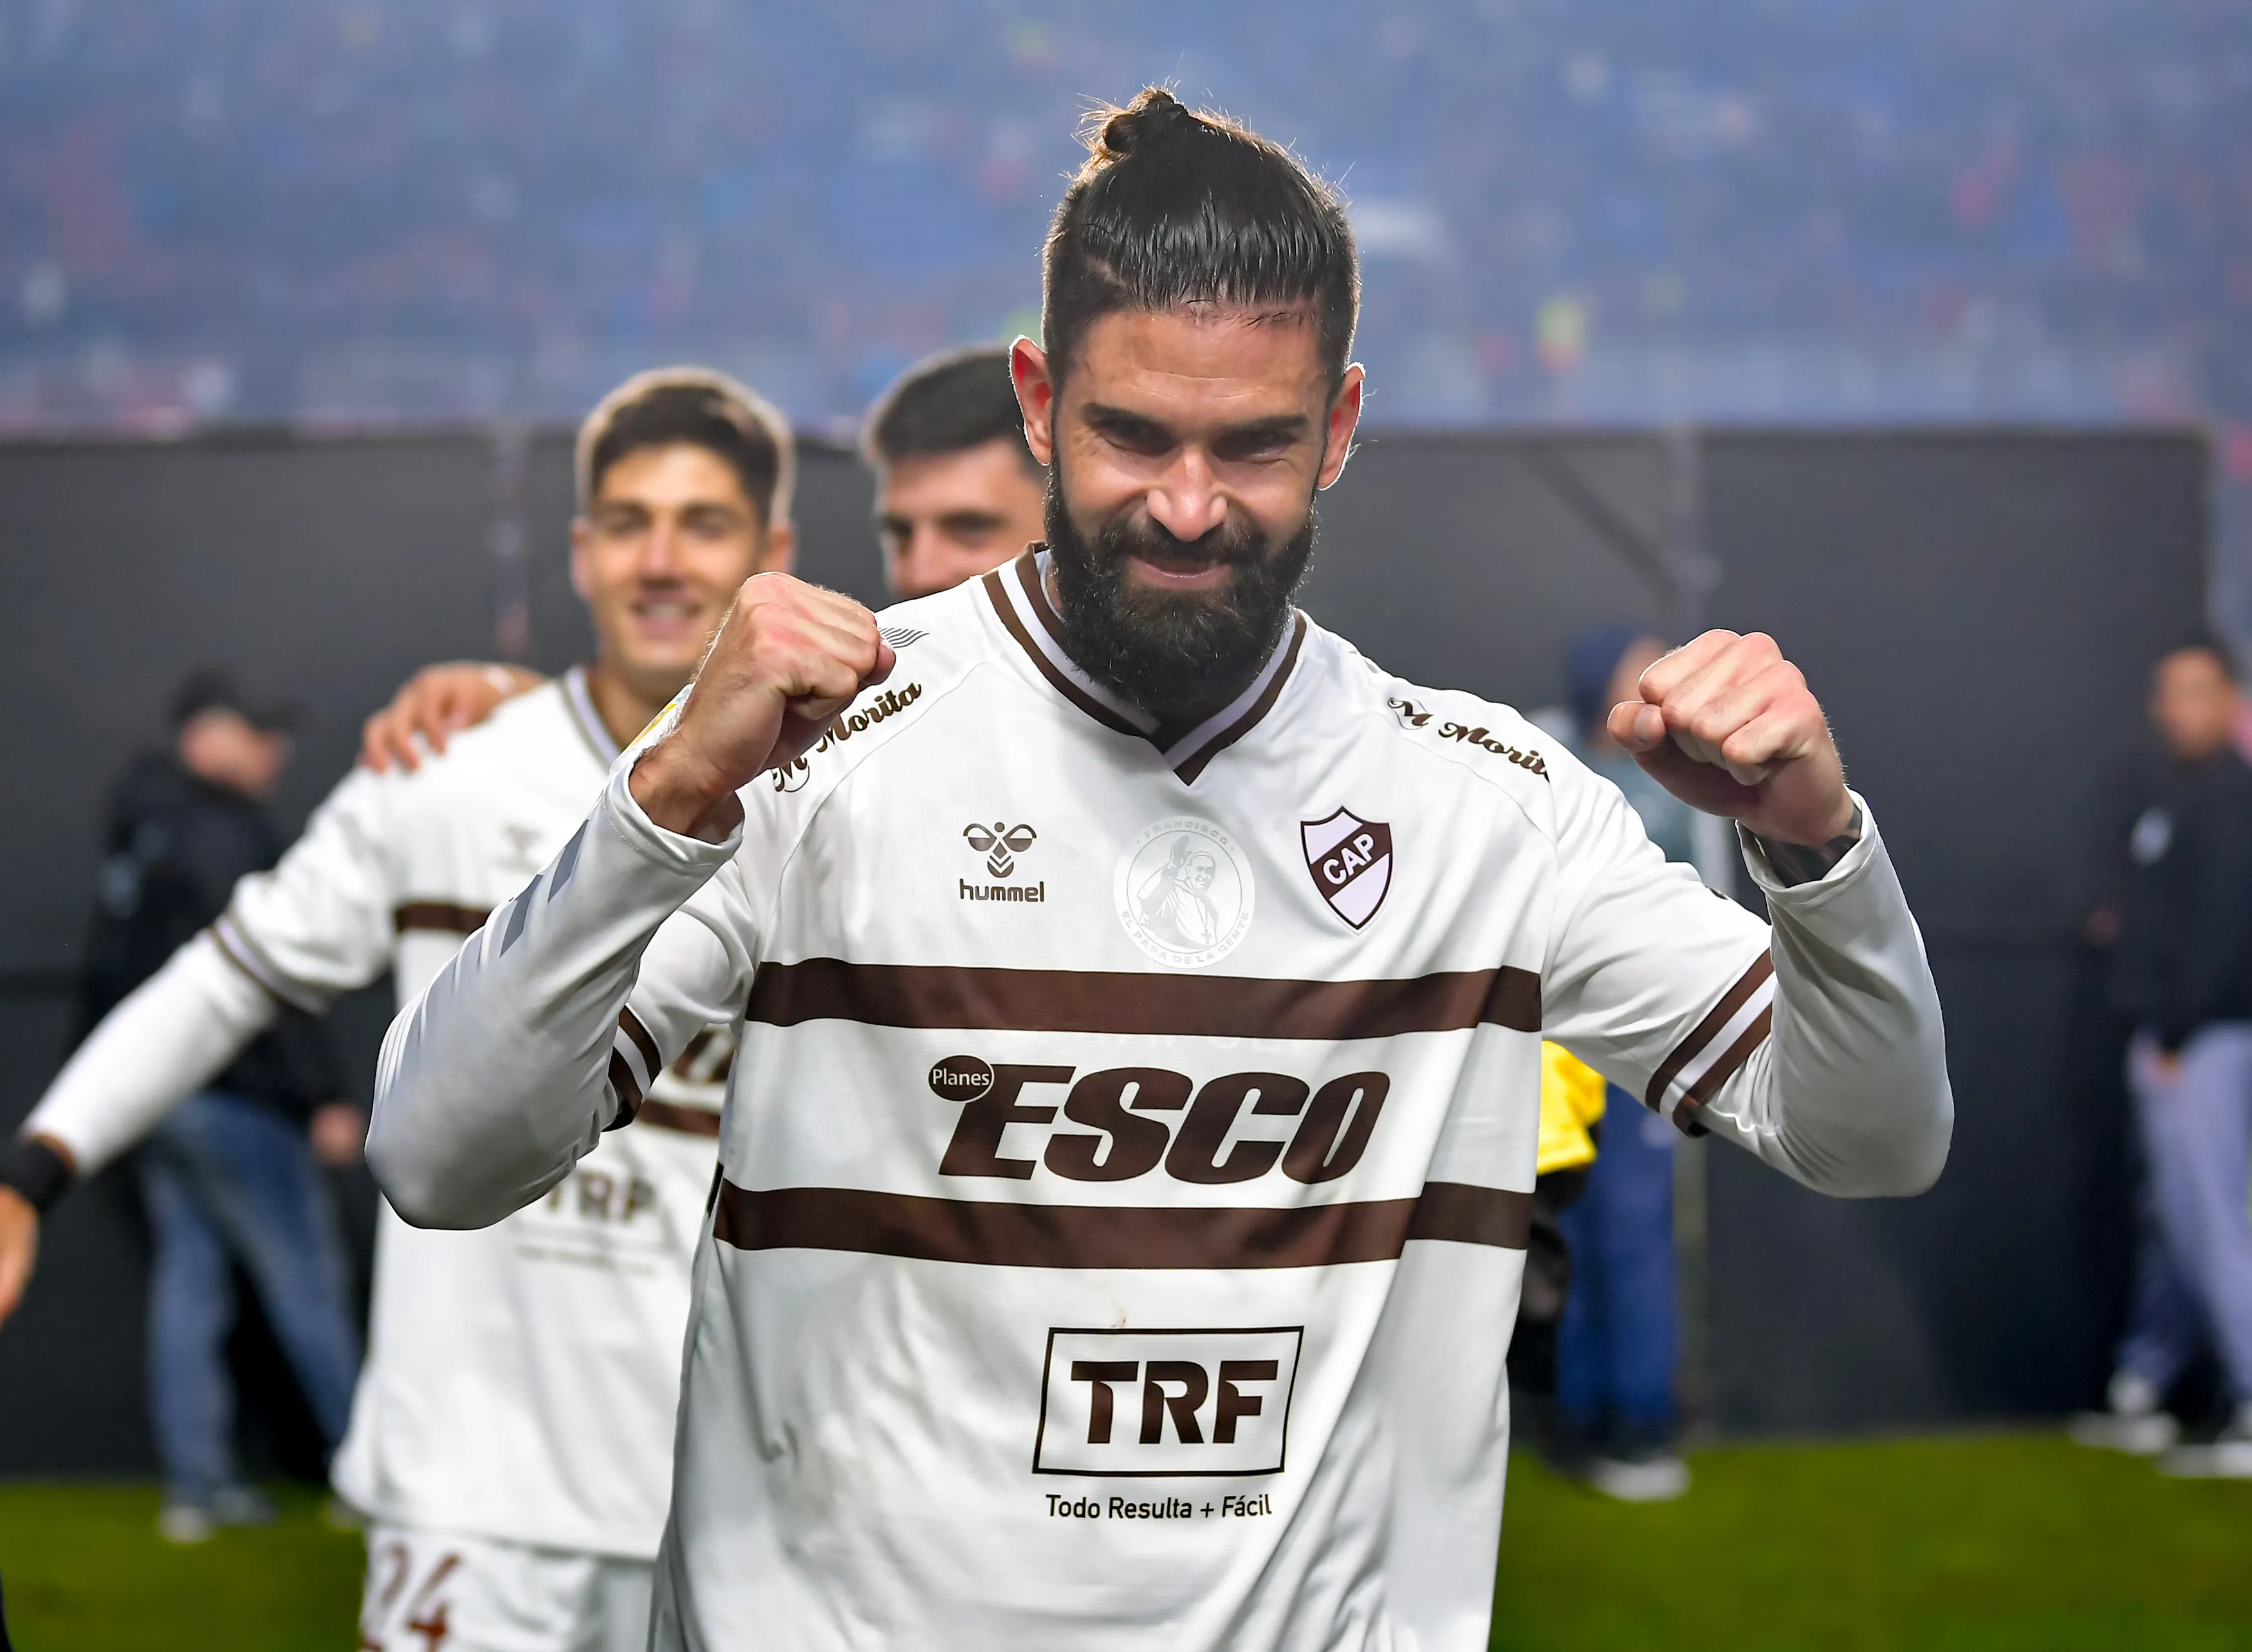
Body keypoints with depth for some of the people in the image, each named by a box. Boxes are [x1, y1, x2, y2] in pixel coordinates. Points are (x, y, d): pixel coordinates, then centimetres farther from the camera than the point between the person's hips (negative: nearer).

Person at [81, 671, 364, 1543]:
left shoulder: (138, 836, 14)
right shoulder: (226, 827, -14)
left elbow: (106, 975, 17)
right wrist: (323, 1098, -17)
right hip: (231, 1099, -9)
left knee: (187, 1277, 10)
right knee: (306, 1280, -2)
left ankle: (195, 1485, 12)